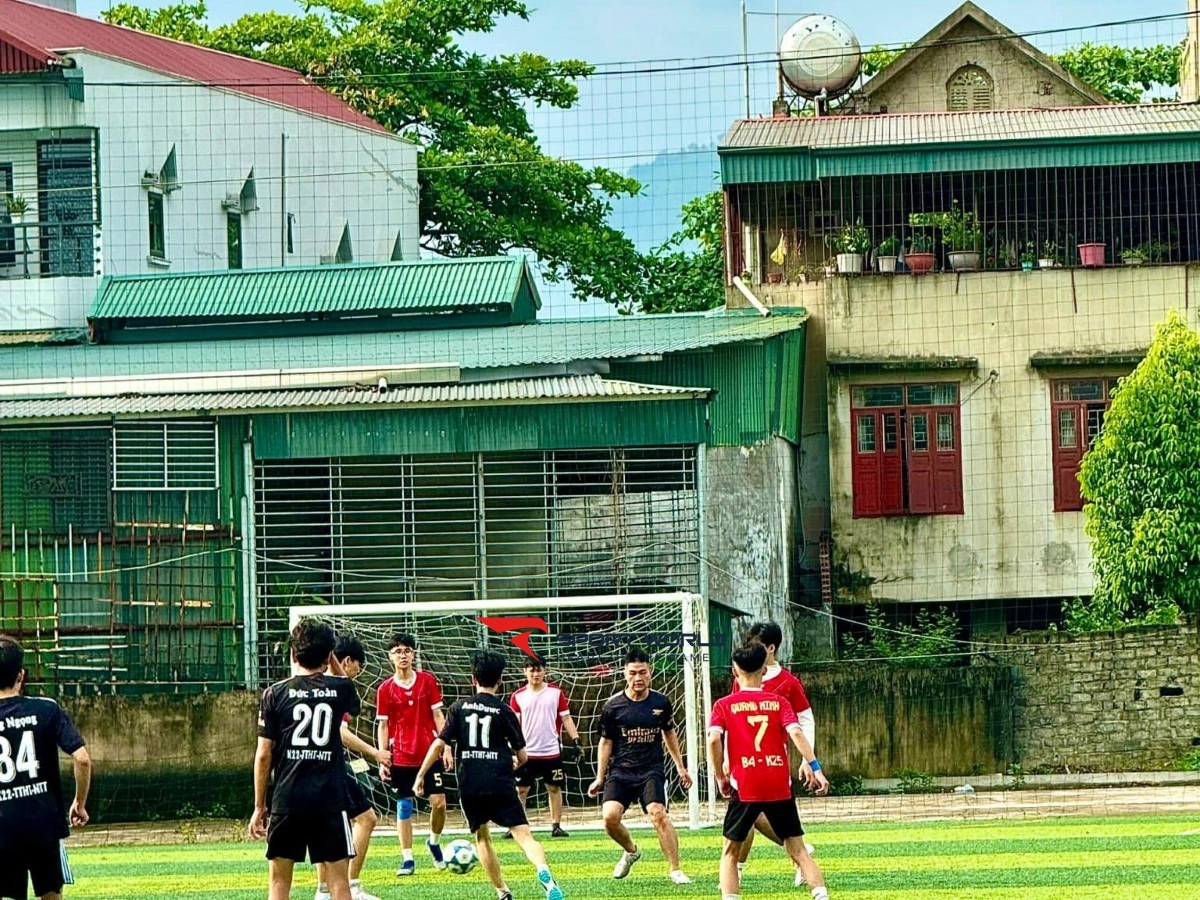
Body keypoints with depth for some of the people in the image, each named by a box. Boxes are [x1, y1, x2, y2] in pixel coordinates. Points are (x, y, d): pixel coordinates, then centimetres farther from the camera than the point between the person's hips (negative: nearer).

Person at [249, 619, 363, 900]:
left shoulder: (275, 694, 0)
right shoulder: (339, 689, 3)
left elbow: (263, 754, 0)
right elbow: (354, 703, 30)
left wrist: (259, 807, 7)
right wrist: (332, 661, 24)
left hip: (286, 801, 0)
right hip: (330, 799, 0)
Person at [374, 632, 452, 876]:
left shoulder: (427, 681, 1)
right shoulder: (386, 689, 1)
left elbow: (438, 716, 3)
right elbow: (383, 726, 3)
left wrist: (446, 747, -4)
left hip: (429, 753, 0)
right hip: (401, 757, 0)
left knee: (439, 802, -5)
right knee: (404, 807, 2)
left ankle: (434, 842, 22)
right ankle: (407, 859, 8)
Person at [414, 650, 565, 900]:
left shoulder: (460, 708, 6)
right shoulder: (504, 712, 3)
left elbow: (439, 744, 2)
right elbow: (522, 757, 8)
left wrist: (420, 775, 11)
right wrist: (514, 763, 31)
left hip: (469, 785, 2)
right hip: (500, 783, -2)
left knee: (482, 837, 22)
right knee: (523, 834, -10)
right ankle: (543, 871, -39)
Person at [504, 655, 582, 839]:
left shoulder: (556, 693, 2)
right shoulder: (518, 696, 3)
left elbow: (566, 718, 4)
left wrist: (575, 740, -6)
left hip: (551, 751, 0)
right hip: (527, 752, 0)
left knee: (554, 788, 4)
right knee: (520, 789, -1)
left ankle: (556, 826, 10)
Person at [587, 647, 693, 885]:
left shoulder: (661, 703, 1)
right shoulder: (613, 706, -2)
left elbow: (669, 734, 18)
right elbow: (606, 742, 8)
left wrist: (680, 767, 22)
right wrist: (600, 778, 9)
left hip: (651, 771, -1)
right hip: (620, 771, 1)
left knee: (658, 814, -22)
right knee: (610, 816, -17)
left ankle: (675, 870, -13)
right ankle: (630, 851, 15)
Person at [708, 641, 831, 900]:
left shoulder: (724, 705, 5)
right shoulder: (779, 702, 8)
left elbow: (714, 739, -9)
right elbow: (796, 733, -6)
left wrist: (721, 777, 1)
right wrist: (814, 767, -10)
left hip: (744, 788, -1)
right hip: (780, 786, 1)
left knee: (730, 851, 11)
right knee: (797, 848, 8)